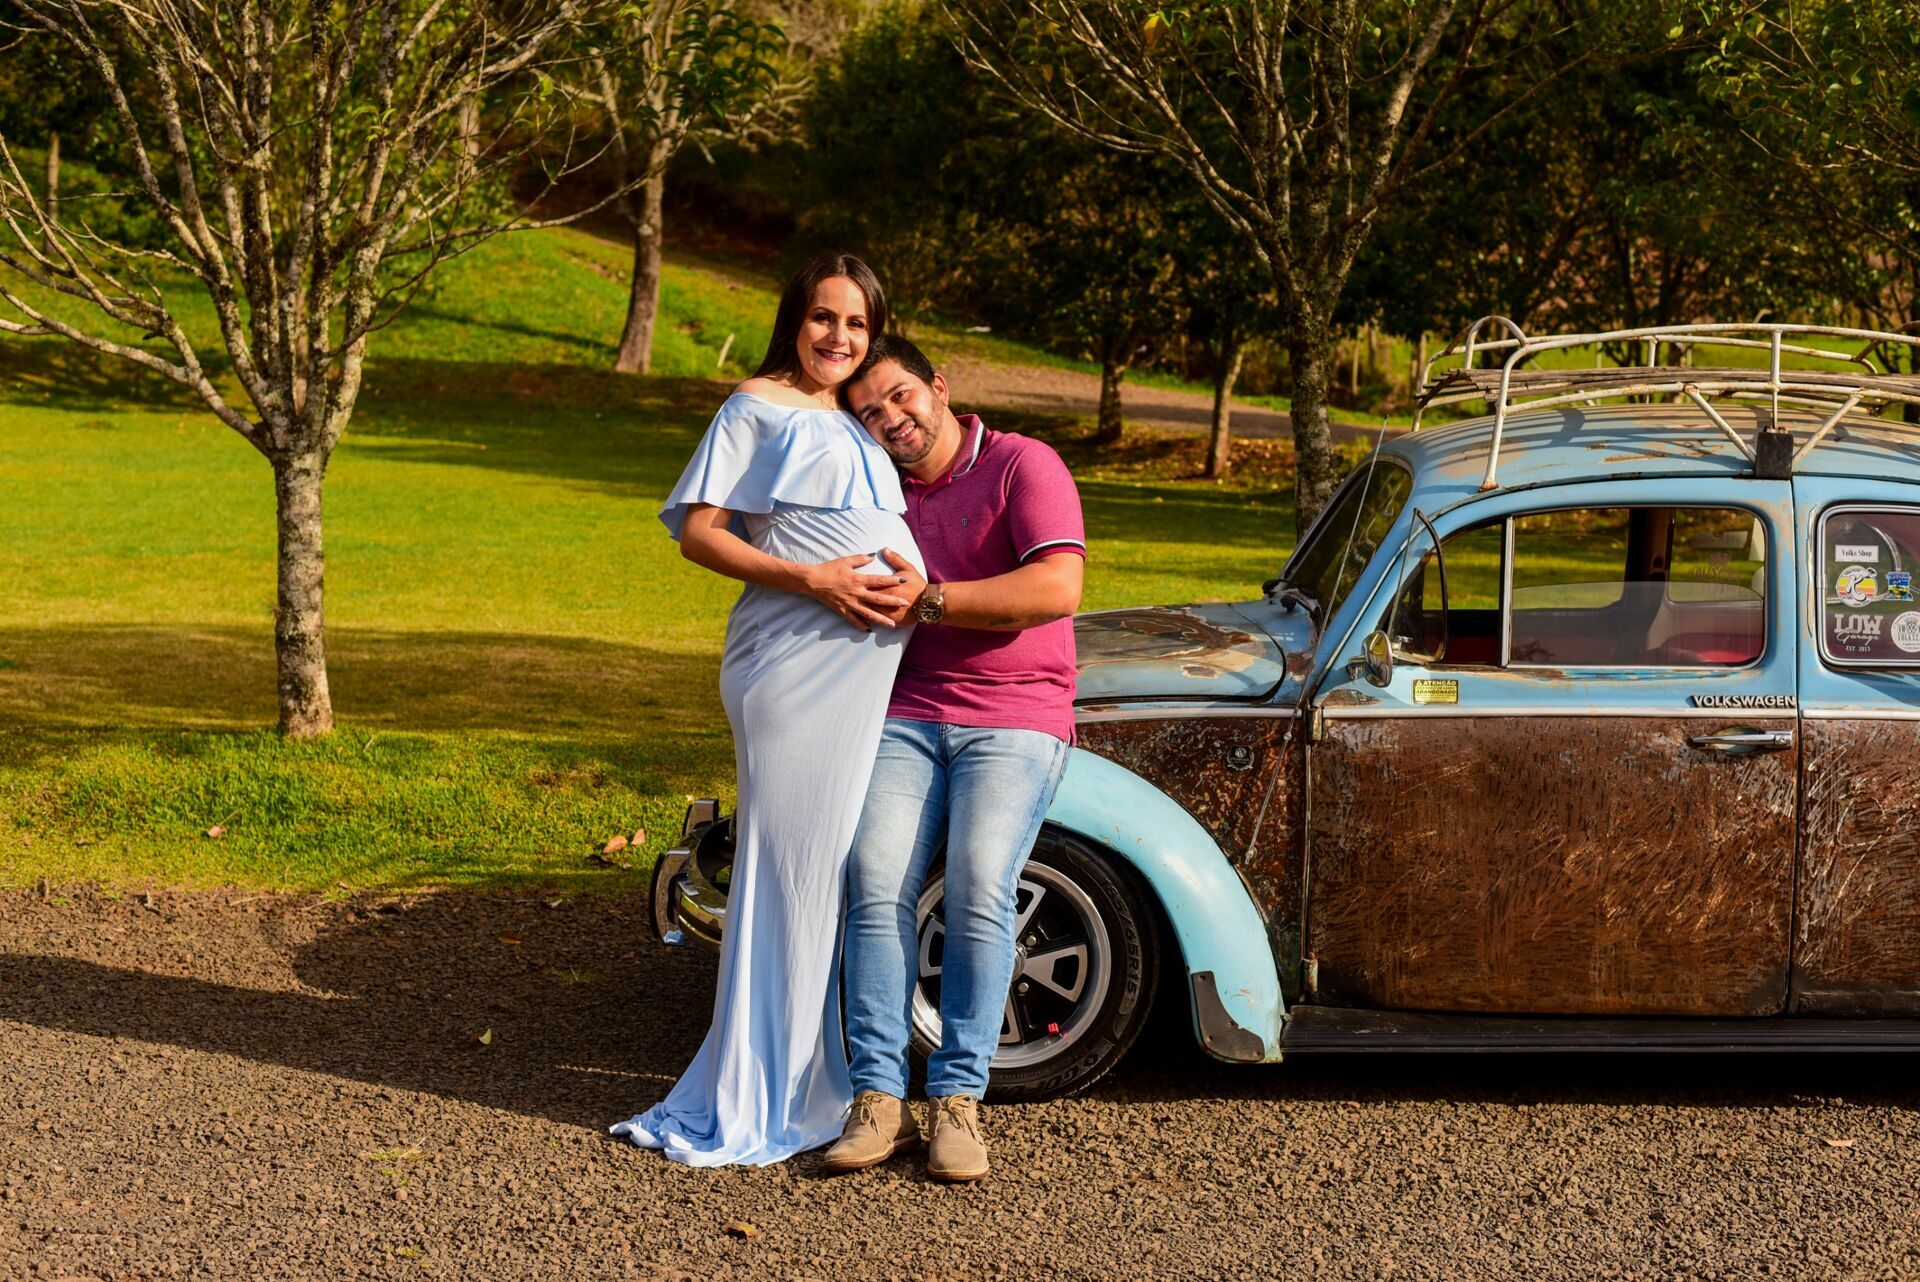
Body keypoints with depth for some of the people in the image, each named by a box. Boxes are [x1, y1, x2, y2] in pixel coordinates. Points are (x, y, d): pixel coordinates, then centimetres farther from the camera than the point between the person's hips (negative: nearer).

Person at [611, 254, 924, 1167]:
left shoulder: (851, 425, 24)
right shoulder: (758, 408, 2)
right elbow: (698, 533, -5)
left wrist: (915, 583, 5)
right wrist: (813, 579, -16)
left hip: (874, 671, 7)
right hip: (797, 664, -7)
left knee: (847, 876, 8)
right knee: (788, 874, -6)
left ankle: (815, 1085, 16)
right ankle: (747, 1111, 0)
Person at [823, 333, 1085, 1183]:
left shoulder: (1023, 466, -1)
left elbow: (1058, 587, -15)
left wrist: (930, 599, -16)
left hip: (1014, 719, -4)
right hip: (905, 714, 4)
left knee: (979, 888, -22)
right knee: (876, 882, -18)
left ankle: (958, 1099, -14)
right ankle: (879, 1099, -17)